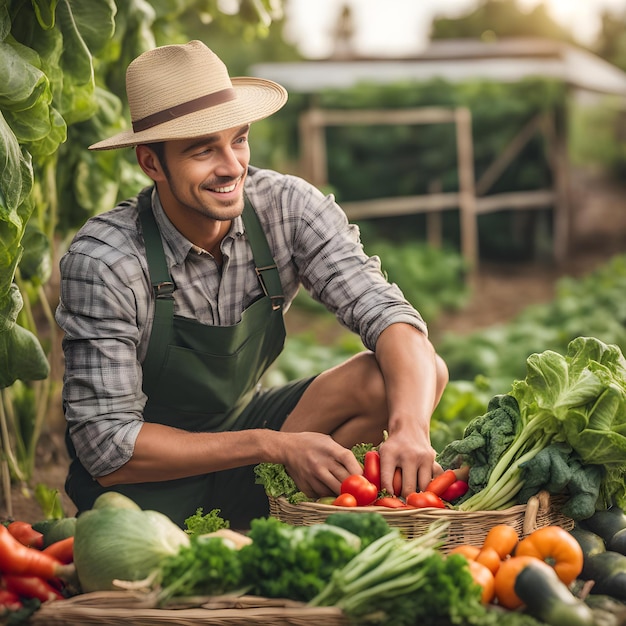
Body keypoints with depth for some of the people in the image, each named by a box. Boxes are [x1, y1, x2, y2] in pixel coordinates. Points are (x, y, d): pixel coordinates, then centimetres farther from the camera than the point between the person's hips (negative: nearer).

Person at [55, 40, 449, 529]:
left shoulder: (288, 207, -16)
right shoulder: (104, 260, -25)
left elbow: (387, 315, -21)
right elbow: (108, 448, -24)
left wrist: (411, 427, -43)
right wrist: (274, 445, -32)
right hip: (142, 482, -4)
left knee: (420, 375, -17)